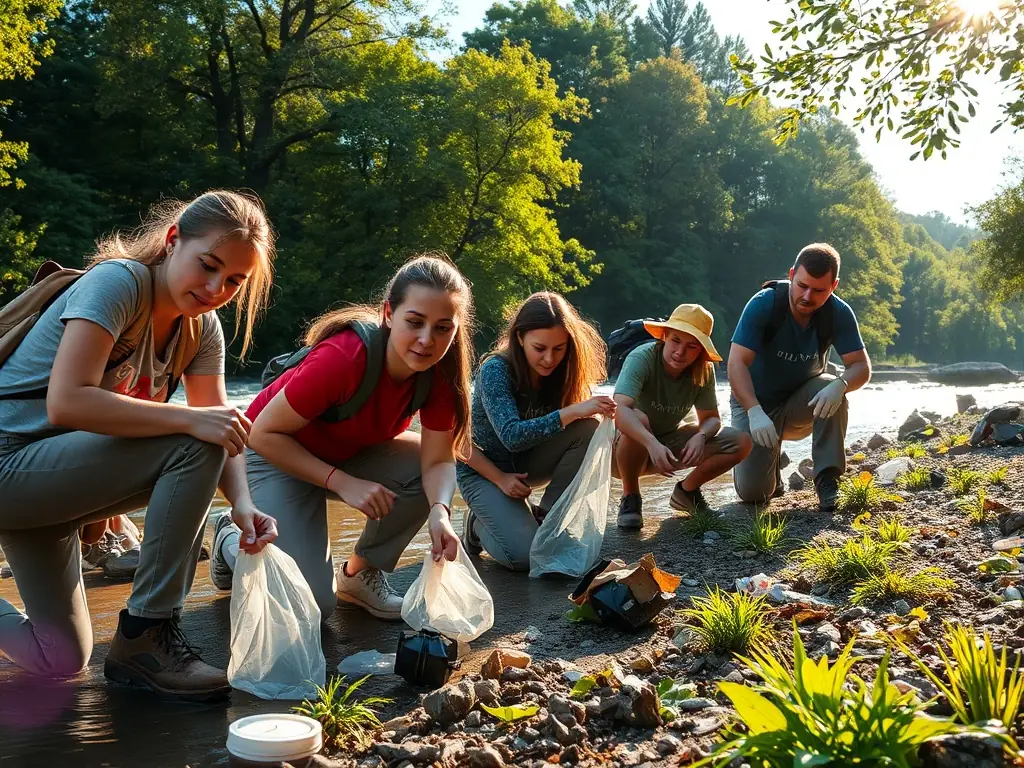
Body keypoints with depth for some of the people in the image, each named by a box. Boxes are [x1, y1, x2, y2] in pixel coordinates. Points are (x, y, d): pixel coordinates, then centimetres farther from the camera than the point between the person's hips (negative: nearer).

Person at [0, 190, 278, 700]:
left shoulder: (202, 329, 2)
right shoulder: (119, 282, -21)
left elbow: (223, 426, -6)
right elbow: (66, 403, -33)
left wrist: (242, 502, -26)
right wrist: (190, 419, -36)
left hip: (49, 483, 8)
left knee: (61, 659, 12)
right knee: (194, 448, -26)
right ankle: (145, 636, -18)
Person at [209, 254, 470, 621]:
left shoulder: (439, 371, -19)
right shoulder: (344, 357, -36)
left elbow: (437, 460, -18)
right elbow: (265, 433, -28)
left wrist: (439, 511, -39)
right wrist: (343, 483, -33)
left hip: (349, 453, 6)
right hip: (276, 454, -5)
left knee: (431, 478, -22)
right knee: (311, 605, -16)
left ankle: (360, 574, 1)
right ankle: (232, 541, 14)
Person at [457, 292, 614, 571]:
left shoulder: (561, 372, -11)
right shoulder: (496, 370, -26)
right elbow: (512, 436, -36)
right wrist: (573, 412, -42)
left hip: (527, 463, 5)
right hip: (484, 470, -5)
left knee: (587, 429, -22)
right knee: (526, 556, -25)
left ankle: (545, 517, -7)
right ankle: (479, 524, 9)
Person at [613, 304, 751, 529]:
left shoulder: (704, 371, -11)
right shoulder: (642, 359, -28)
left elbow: (711, 418, -5)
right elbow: (620, 409, -43)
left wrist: (701, 436, -29)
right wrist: (652, 444, -58)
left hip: (669, 443, 5)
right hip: (624, 450, -5)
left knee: (740, 443, -12)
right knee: (638, 419, -39)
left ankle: (687, 490, 12)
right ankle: (630, 498, -14)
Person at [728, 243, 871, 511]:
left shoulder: (839, 313, -16)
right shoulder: (763, 304, -24)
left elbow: (862, 367, -17)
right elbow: (737, 362, -30)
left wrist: (841, 385, -41)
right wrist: (755, 412, -45)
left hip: (801, 405, 2)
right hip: (755, 402, -2)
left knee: (832, 391, -32)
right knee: (753, 492, -12)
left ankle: (828, 479, -18)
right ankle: (769, 460, 23)